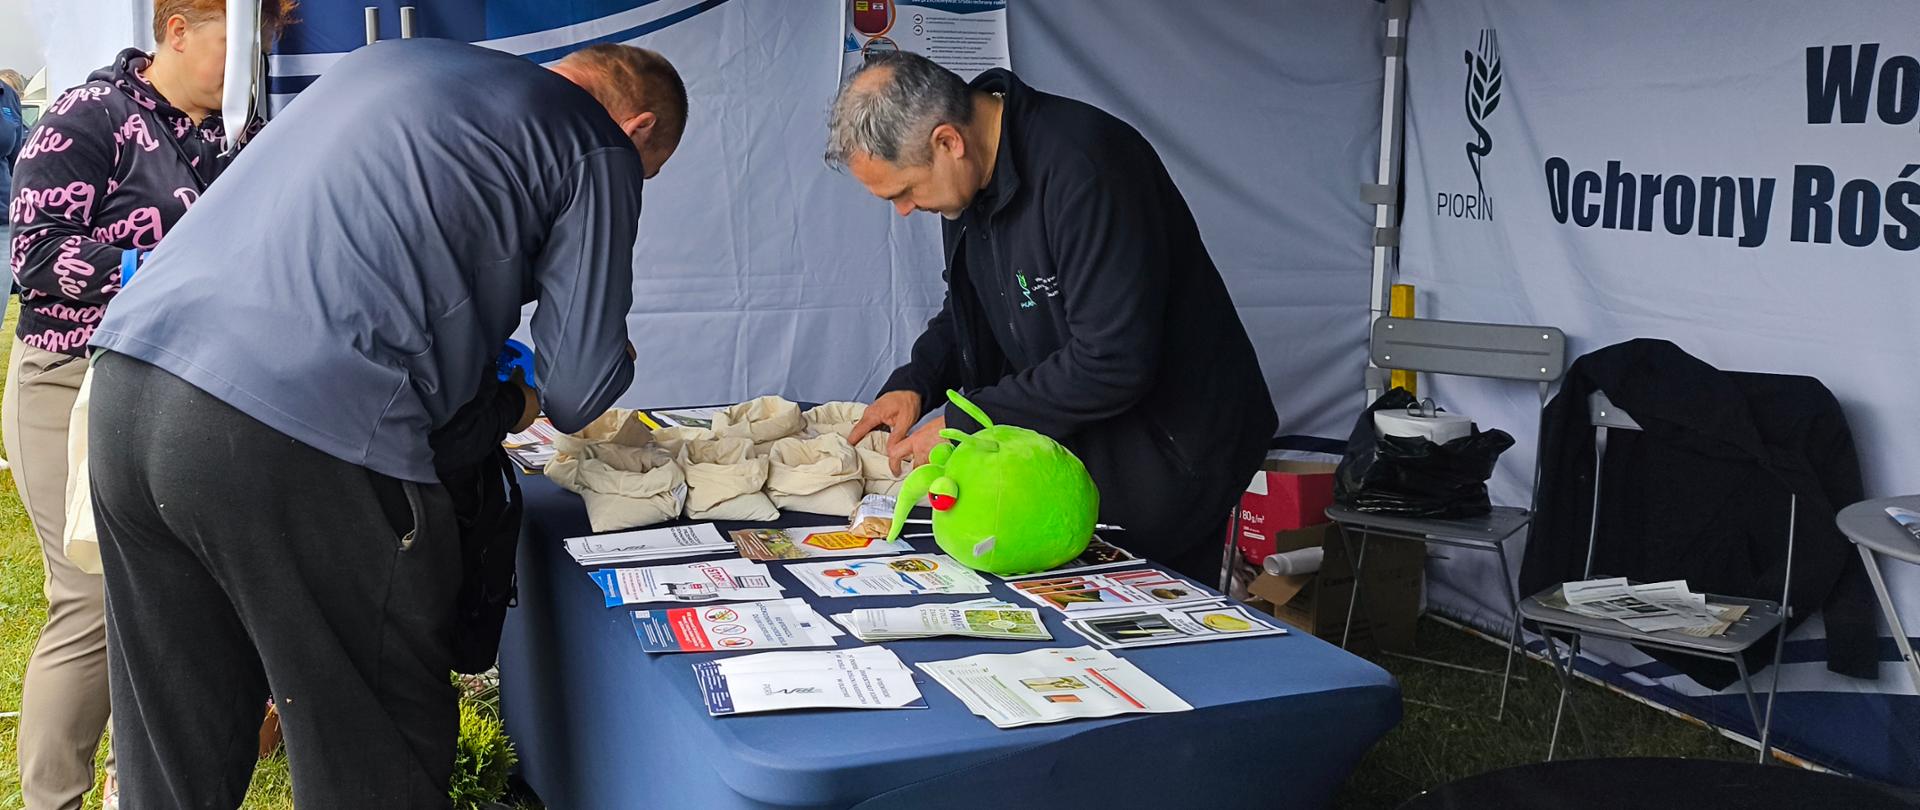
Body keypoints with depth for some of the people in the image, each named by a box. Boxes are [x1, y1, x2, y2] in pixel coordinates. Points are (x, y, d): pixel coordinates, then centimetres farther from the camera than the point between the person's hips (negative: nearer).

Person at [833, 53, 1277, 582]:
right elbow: (967, 311, 16)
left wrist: (963, 424, -22)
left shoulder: (1082, 165, -27)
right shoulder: (971, 174, 1)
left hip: (1165, 450, -8)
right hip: (1073, 436, 8)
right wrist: (914, 384, -3)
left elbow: (1113, 363, -30)